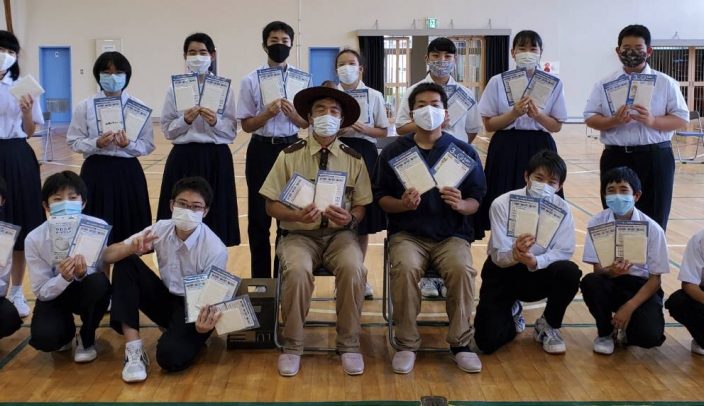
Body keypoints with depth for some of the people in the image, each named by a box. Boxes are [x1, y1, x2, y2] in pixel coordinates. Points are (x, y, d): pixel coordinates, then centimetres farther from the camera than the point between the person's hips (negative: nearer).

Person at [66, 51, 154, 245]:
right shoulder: (85, 106, 0)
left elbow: (148, 145, 1)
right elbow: (74, 142, 2)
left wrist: (129, 145, -18)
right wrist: (97, 144, -16)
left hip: (128, 172, 0)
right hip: (96, 171, 0)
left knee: (129, 228, 4)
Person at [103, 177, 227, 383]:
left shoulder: (215, 250, -23)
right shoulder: (161, 229, -11)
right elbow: (107, 255, -10)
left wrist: (205, 323, -42)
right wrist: (132, 247, -33)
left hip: (194, 308, -5)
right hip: (166, 299, 5)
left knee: (171, 356, -34)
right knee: (125, 263, -19)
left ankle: (193, 336, 4)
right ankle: (133, 350, -18)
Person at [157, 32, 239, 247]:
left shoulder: (224, 89, 3)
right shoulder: (175, 88, 4)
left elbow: (232, 132, 2)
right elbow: (167, 130, 2)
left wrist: (215, 122, -17)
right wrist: (185, 120, -15)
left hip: (216, 159, 0)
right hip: (184, 158, 0)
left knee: (215, 217, 3)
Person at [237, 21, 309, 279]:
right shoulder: (251, 80, -2)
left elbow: (308, 122, 3)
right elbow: (246, 125, -2)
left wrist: (293, 114, -17)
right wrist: (267, 114, -19)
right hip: (261, 151, -1)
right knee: (258, 218, 6)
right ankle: (261, 280, 20)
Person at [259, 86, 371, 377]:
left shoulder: (354, 159, 4)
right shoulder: (290, 155, 0)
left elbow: (361, 208, 6)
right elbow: (272, 205, 0)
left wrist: (349, 219, -18)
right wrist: (297, 215, -21)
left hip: (339, 234, 1)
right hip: (299, 234, -1)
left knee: (353, 269, -30)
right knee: (297, 270, -33)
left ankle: (349, 345, -10)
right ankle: (292, 345, -12)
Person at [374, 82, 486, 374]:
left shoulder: (464, 151, 6)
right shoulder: (393, 151, 6)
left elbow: (476, 200, 5)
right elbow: (381, 197, 5)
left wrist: (461, 205, -18)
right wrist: (402, 204, -16)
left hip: (452, 234, 1)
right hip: (407, 232, 0)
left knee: (462, 270, -30)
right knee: (405, 268, -32)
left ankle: (460, 342, -8)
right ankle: (407, 343, -13)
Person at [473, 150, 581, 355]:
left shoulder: (562, 209, -10)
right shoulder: (503, 204, -18)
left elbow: (564, 252, -15)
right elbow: (498, 256, -20)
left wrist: (535, 261, -35)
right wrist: (515, 254, -45)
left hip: (538, 271, 2)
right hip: (503, 272, -2)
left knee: (570, 272, -32)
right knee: (488, 341, -16)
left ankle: (548, 326, -2)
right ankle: (510, 310, 22)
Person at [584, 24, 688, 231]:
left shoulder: (666, 83, 4)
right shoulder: (605, 84, 7)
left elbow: (682, 119, 1)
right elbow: (590, 118, 5)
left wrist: (652, 121, -17)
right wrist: (613, 121, -16)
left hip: (655, 159, -1)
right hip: (616, 158, 1)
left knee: (653, 222, 2)